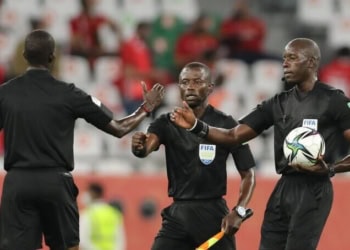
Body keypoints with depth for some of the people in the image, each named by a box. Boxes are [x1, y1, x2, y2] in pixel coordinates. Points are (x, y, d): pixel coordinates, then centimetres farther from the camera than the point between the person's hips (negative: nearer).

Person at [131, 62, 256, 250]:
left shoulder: (226, 125, -3)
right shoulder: (167, 123, 3)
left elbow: (248, 174, 0)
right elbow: (146, 147, -18)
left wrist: (239, 211, -15)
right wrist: (138, 147, -43)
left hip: (213, 214, -2)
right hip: (178, 214, 2)